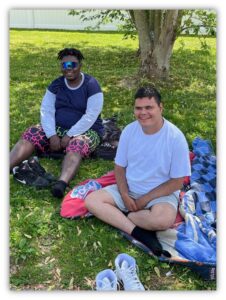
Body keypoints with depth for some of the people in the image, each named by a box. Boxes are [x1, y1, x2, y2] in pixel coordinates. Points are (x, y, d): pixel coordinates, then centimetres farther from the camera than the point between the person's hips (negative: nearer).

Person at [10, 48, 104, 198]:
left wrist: (69, 135, -22)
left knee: (76, 146, -38)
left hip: (86, 130, -4)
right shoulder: (56, 84, 4)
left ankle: (61, 184, -61)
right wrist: (52, 135, -19)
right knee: (30, 135, -19)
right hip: (58, 128, 5)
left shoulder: (91, 85, -9)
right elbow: (46, 111, -4)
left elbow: (90, 116, -17)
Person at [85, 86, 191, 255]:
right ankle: (139, 233, -23)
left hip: (161, 194, -4)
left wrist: (145, 200, -14)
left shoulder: (175, 137, -17)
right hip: (128, 190, 4)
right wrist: (125, 195, -13)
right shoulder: (129, 130, -7)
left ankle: (115, 216, -12)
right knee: (92, 200, -15)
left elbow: (177, 182, -12)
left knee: (163, 220, -36)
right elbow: (120, 167, 3)